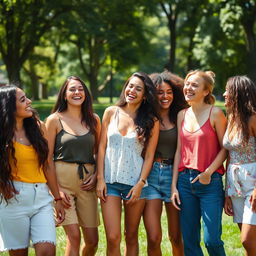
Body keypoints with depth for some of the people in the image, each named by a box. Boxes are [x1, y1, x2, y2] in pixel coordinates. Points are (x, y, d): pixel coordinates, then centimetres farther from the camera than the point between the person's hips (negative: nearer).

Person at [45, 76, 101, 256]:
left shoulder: (94, 119, 11)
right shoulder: (55, 120, 0)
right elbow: (48, 157, -1)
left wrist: (96, 175, 1)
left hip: (87, 180, 4)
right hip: (62, 179, -3)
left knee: (92, 240, 3)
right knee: (74, 236, -13)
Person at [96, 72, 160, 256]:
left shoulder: (151, 121, 1)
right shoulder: (111, 113, 5)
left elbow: (149, 155, 0)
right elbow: (102, 147, 6)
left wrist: (140, 184, -8)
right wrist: (100, 179, -1)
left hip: (135, 183, 0)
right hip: (110, 181, 0)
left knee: (131, 237, 8)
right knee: (113, 238, -7)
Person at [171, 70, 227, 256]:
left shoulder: (215, 113, -5)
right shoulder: (182, 115, 10)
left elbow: (225, 148, -4)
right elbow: (179, 150, 11)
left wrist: (209, 172, -14)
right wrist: (174, 185, 7)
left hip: (210, 183, -5)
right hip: (185, 181, 5)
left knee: (212, 240, -7)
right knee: (189, 241, 7)